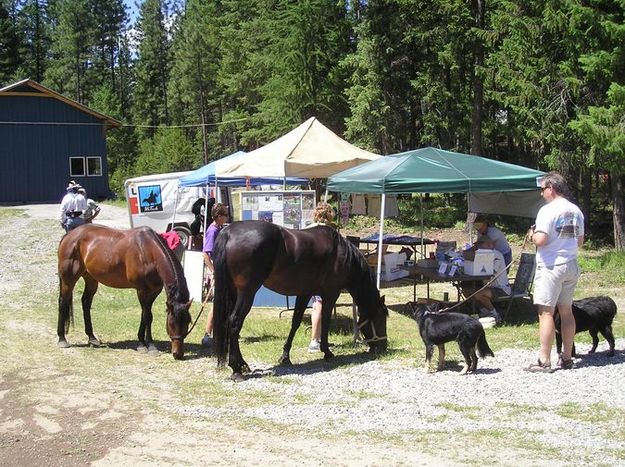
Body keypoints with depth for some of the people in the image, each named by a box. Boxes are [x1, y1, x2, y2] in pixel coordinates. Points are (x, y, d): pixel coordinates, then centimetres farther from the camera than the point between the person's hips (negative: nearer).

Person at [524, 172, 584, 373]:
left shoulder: (548, 210, -14)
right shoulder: (576, 211, 9)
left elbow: (541, 240, -21)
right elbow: (580, 241, 15)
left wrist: (531, 235, -1)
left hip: (551, 266, -8)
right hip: (571, 266, 8)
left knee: (546, 312, -5)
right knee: (566, 311, 14)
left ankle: (544, 361, -5)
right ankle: (566, 358, 19)